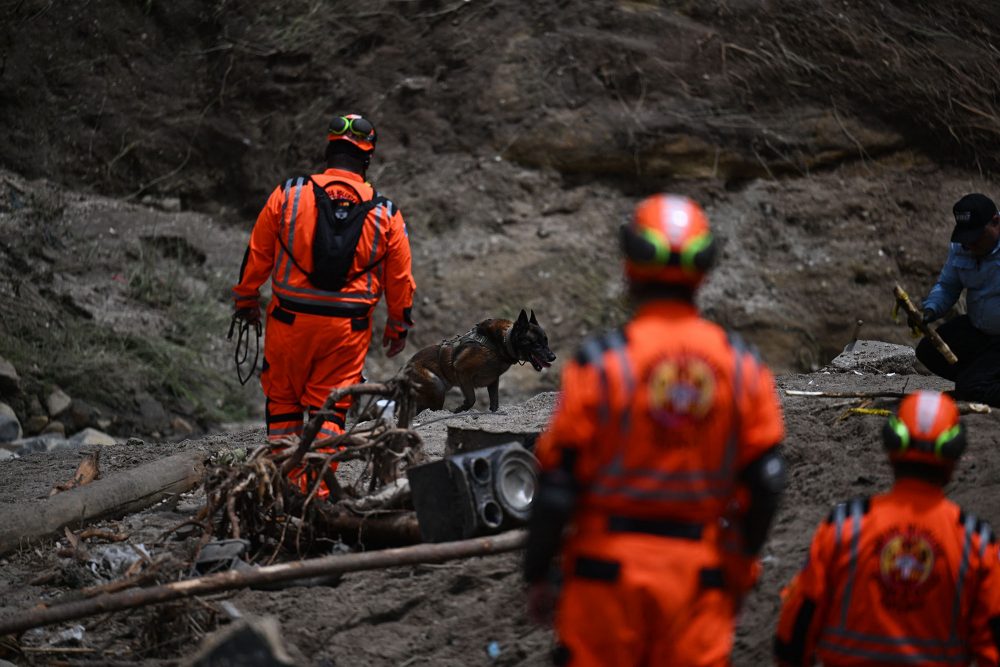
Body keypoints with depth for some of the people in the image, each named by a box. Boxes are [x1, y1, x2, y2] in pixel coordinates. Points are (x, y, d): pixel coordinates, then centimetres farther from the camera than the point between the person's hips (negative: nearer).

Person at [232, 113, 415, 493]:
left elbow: (257, 254, 3)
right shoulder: (385, 214, -1)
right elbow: (400, 278, 8)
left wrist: (246, 299, 18)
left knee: (283, 401, 15)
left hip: (290, 320, 0)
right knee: (329, 409, 8)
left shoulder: (289, 195, -5)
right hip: (348, 328, 1)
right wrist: (399, 326, 23)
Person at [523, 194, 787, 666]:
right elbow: (765, 481, 2)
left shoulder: (600, 362, -8)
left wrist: (537, 574, 3)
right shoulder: (742, 365, 1)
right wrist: (741, 565, 17)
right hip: (698, 567, 2)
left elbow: (558, 480, -7)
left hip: (611, 561, -2)